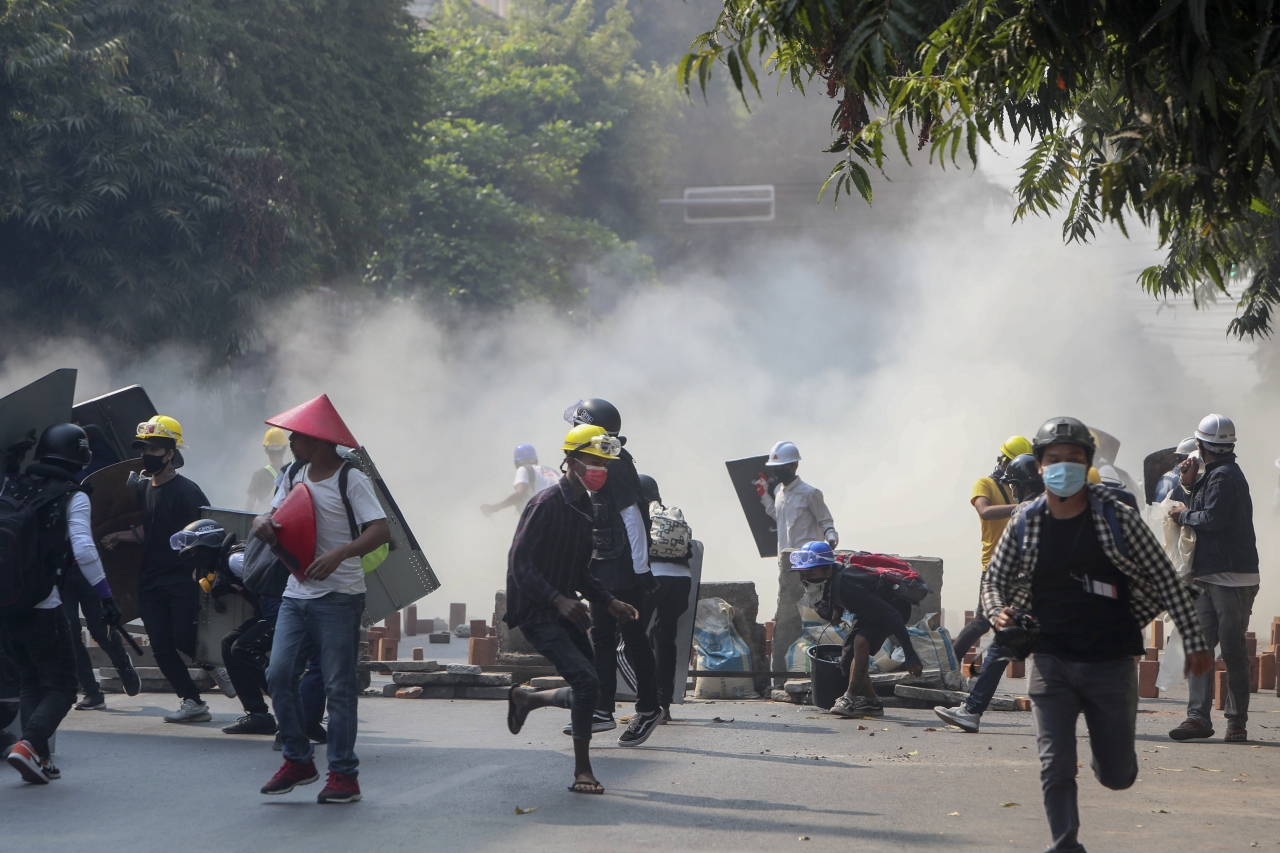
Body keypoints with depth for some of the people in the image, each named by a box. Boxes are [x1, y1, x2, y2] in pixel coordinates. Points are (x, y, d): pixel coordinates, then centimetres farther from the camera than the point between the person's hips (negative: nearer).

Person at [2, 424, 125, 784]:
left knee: (30, 683, 18)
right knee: (61, 686, 6)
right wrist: (106, 596, -12)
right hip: (42, 606, -5)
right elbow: (83, 549, -16)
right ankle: (30, 744, -16)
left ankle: (40, 760, 9)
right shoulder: (72, 497, -6)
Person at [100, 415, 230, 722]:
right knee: (161, 646, 0)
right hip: (150, 579, 7)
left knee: (183, 637, -14)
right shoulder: (141, 488, 12)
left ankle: (218, 665, 16)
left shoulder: (186, 490, -9)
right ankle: (192, 703, 7)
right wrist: (119, 537, 2)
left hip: (182, 579, -7)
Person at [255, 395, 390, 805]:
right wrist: (263, 522, -4)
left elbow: (381, 530, -17)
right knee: (279, 675, -3)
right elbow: (275, 514, 22)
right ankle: (298, 760, 10)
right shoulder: (297, 477, 15)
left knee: (339, 685, -4)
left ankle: (344, 774, 3)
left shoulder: (351, 479, -8)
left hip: (338, 597, -7)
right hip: (296, 594, 7)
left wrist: (339, 554, -32)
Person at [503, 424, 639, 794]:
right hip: (537, 613, -9)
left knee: (587, 691, 7)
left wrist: (610, 602, 7)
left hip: (566, 612, 9)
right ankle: (582, 772, -10)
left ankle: (526, 698, 34)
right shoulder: (546, 505, -15)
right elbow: (519, 562, -21)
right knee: (587, 681, -20)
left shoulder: (585, 508, 12)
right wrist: (559, 600, -31)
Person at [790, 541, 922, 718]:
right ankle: (871, 703, 13)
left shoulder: (847, 587, -40)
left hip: (895, 605, -9)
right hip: (868, 612, 9)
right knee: (847, 661, -1)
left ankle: (850, 698, -24)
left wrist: (910, 654, -37)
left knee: (861, 641, -33)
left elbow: (890, 615, -38)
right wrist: (837, 610, 0)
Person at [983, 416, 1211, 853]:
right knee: (1055, 768, -8)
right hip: (1050, 663, 1)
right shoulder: (1025, 525, 0)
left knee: (1117, 776, 7)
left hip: (1111, 664, -1)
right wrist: (999, 612, -13)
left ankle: (1106, 754, 42)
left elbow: (1165, 579, -1)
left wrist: (1193, 640, -3)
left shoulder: (1117, 518, -6)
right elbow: (993, 580, 10)